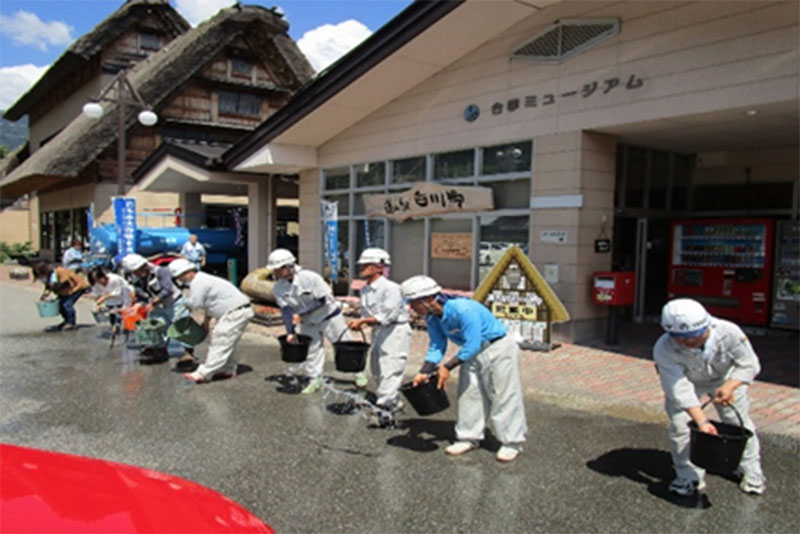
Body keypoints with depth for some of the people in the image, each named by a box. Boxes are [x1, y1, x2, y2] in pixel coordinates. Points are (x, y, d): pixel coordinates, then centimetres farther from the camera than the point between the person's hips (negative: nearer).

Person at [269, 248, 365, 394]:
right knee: (311, 350, 7)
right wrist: (290, 331, -26)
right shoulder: (278, 287, -13)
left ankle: (358, 373, 22)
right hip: (308, 322, 5)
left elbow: (321, 301, -25)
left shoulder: (310, 277, -29)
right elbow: (285, 309, -14)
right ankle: (315, 379, 22)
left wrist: (300, 314, -30)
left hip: (328, 316, -4)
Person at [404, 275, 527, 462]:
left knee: (504, 395, -3)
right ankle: (469, 438, 21)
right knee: (469, 394, 9)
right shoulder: (431, 317, -7)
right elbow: (436, 346, -2)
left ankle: (512, 442, 7)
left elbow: (472, 345, -31)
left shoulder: (463, 309, -34)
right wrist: (424, 373, -14)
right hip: (473, 353, 8)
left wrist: (447, 367, -28)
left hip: (498, 350, -8)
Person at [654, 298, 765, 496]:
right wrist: (701, 421, -44)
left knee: (739, 422, 4)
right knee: (680, 425, -11)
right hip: (686, 381, -1)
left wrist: (730, 386, -35)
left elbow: (749, 364, -19)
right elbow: (680, 389, -36)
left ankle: (751, 471, 30)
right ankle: (689, 475, 10)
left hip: (726, 378, 1)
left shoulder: (728, 332, -34)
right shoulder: (664, 350, -38)